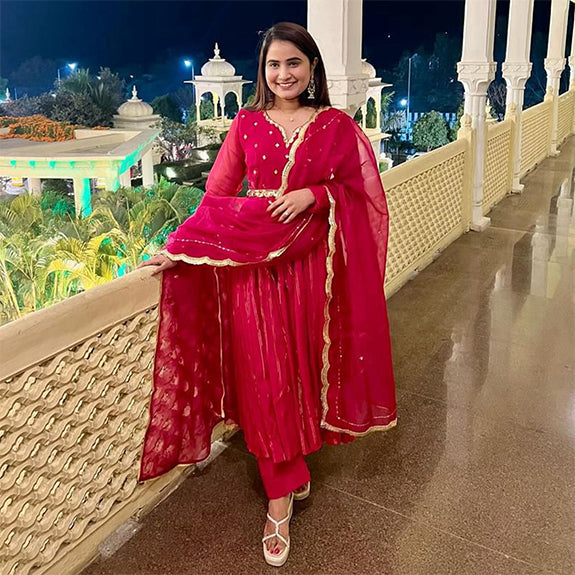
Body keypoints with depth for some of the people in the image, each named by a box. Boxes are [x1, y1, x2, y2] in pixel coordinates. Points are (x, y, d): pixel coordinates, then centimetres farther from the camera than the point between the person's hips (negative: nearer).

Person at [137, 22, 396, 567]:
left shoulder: (336, 126, 4)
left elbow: (361, 194, 2)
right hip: (252, 267, 0)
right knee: (264, 378, 2)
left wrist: (313, 195, -15)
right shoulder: (246, 124, 5)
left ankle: (286, 480, 35)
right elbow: (217, 195, 1)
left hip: (310, 266, 0)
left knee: (302, 368, 10)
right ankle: (284, 489, 18)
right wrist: (178, 249, -10)